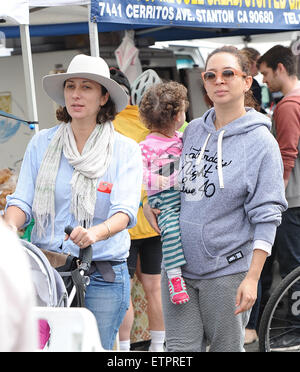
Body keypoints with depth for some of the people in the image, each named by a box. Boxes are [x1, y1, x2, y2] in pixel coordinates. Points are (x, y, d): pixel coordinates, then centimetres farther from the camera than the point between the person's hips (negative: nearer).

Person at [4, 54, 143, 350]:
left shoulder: (125, 150, 0)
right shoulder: (42, 143, 6)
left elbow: (124, 211, -13)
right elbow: (22, 200, 2)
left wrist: (94, 233, -34)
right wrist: (10, 227, -21)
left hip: (103, 274, -1)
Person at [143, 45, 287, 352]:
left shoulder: (260, 141, -7)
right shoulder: (193, 130, 9)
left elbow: (266, 217, -10)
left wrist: (252, 277, -15)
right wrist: (149, 203, 10)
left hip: (227, 270, -4)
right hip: (178, 266, 4)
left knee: (226, 348, 6)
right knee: (181, 350, 3)